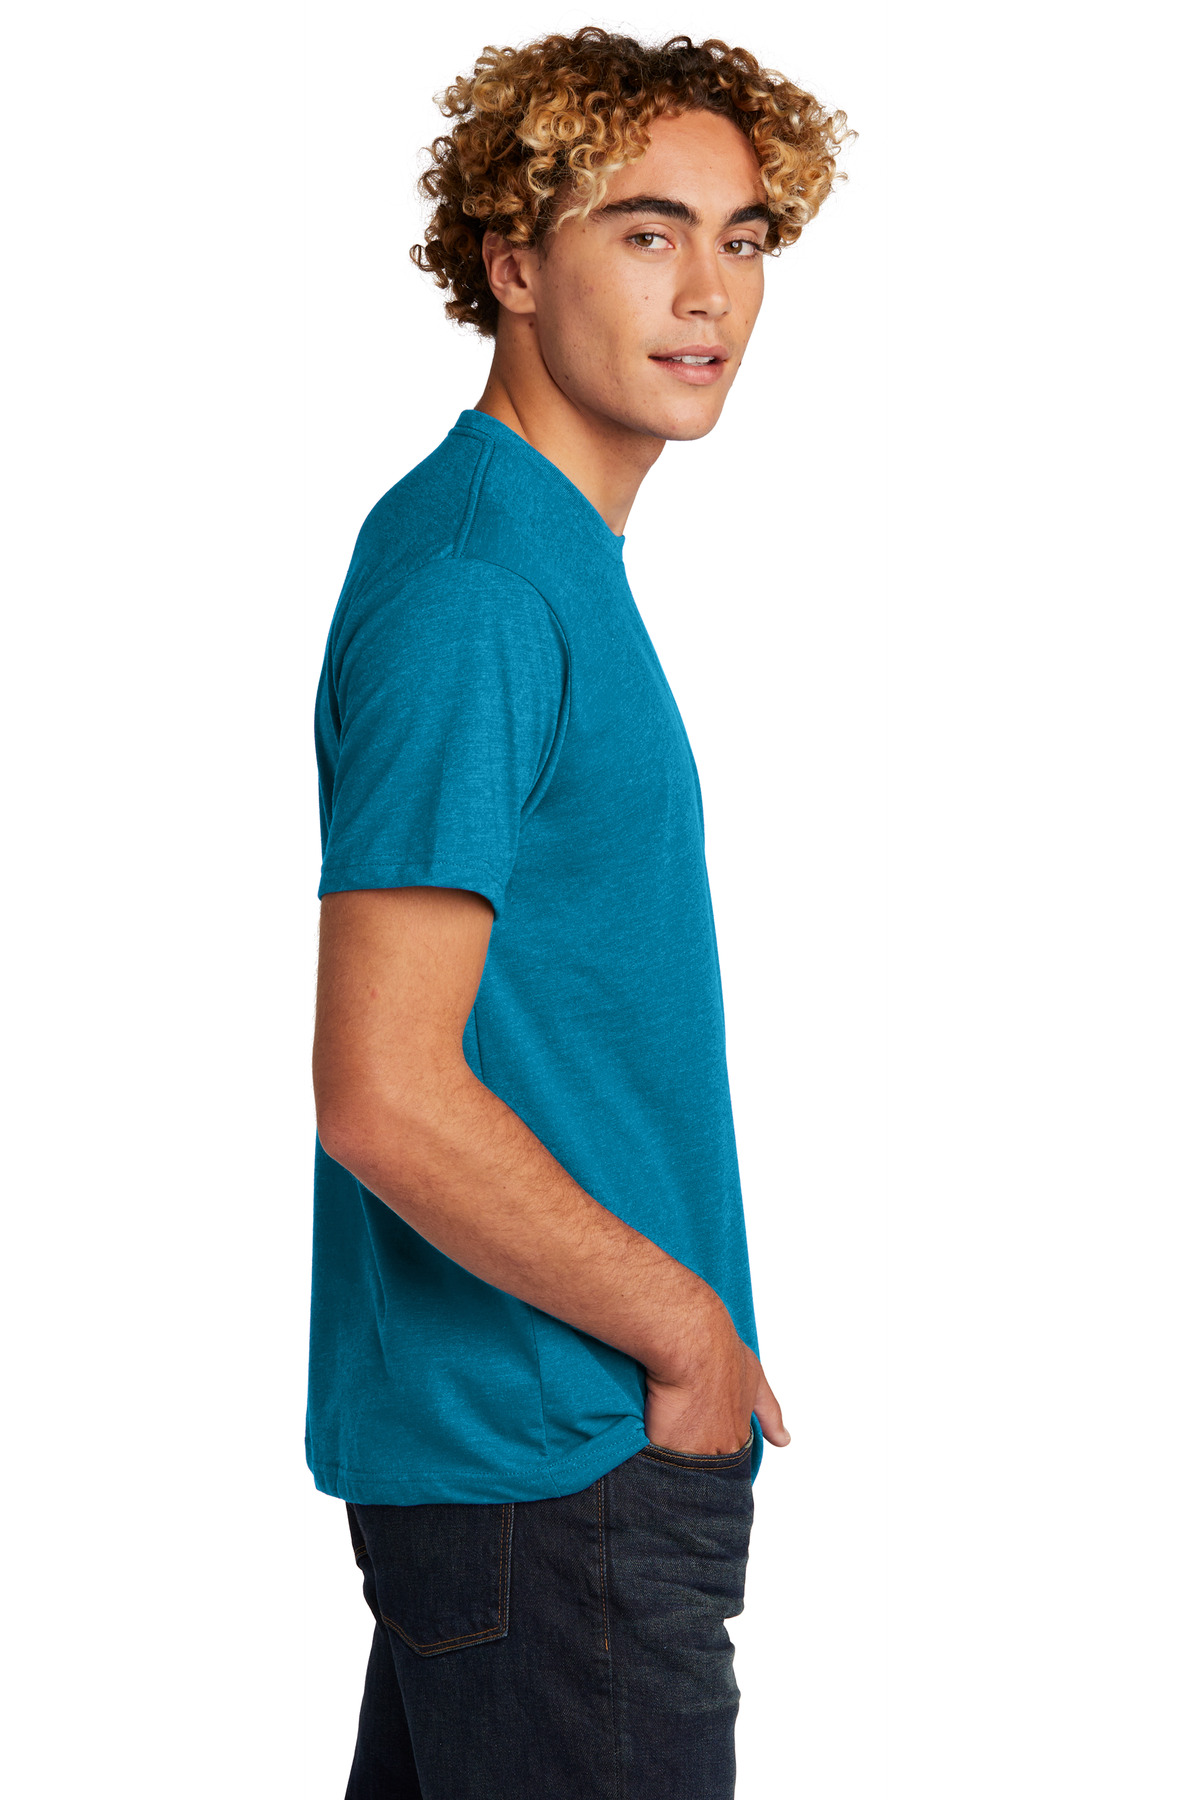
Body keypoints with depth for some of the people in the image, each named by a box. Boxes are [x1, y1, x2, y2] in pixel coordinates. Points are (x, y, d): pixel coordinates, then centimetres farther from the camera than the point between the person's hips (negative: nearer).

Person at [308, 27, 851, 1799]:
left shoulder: (553, 555, 12)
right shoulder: (471, 588, -19)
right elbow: (386, 1095, -26)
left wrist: (679, 1325, 14)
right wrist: (685, 1330, -14)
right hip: (554, 1452, -10)